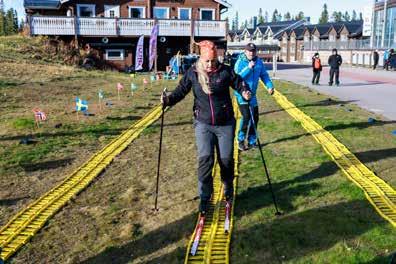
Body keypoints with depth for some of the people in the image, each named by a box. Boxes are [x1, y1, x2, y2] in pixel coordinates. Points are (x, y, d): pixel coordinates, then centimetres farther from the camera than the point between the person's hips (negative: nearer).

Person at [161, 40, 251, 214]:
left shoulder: (225, 71, -6)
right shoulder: (192, 73, -3)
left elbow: (239, 83, 1)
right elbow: (181, 90, 3)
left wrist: (244, 92, -21)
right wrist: (169, 99, -15)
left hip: (225, 124, 0)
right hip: (203, 124, 0)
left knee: (226, 159, 7)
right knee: (205, 159, -8)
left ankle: (228, 187, 36)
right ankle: (204, 197, 6)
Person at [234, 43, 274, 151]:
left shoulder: (259, 62, 0)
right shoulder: (240, 62, -14)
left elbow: (264, 75, 5)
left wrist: (270, 86, -10)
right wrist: (248, 68, -30)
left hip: (252, 94, 6)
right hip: (242, 93, -6)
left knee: (255, 117, 10)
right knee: (246, 116, -16)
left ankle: (252, 141, 24)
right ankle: (241, 141, -1)